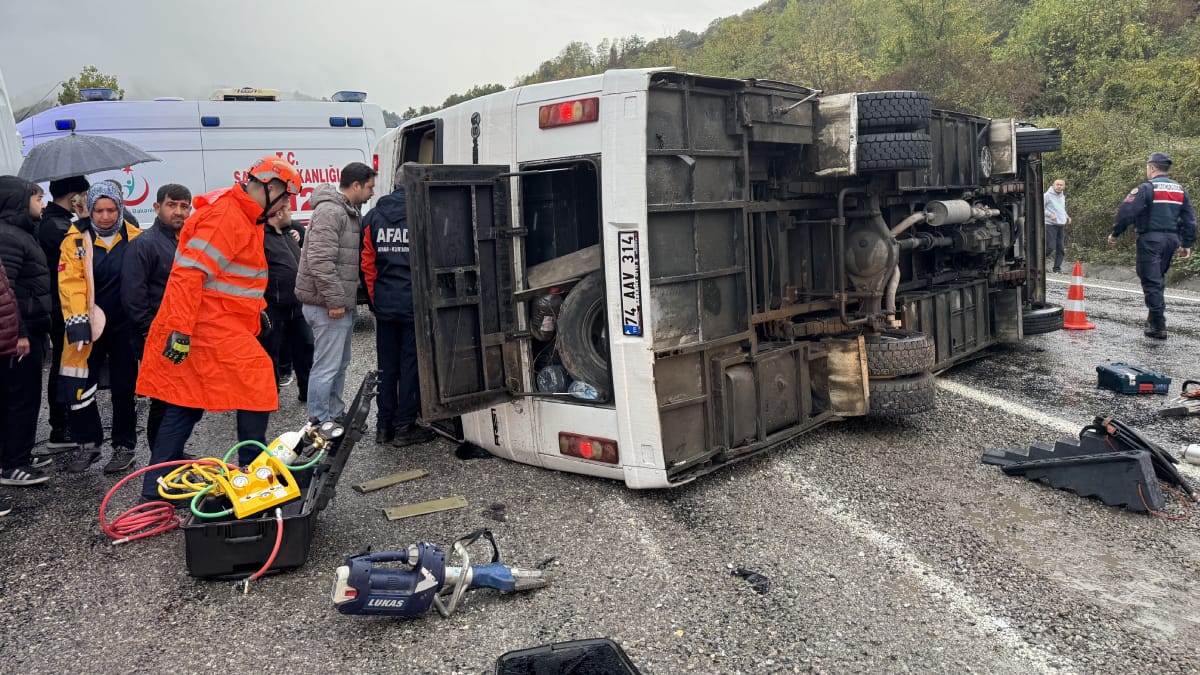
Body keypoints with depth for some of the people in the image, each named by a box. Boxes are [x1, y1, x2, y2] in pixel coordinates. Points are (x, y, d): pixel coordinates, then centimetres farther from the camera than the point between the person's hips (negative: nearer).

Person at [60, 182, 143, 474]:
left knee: (124, 387, 8)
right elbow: (71, 283, -10)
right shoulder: (75, 241, -2)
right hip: (87, 326, 0)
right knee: (80, 385, 1)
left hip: (124, 326, 0)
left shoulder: (135, 238, 0)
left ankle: (124, 445, 20)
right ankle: (87, 443, 18)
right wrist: (77, 321, -19)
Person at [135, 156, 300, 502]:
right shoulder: (226, 216, -16)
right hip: (211, 328, -11)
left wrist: (256, 309, 25)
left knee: (187, 404, 12)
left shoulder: (244, 217, 17)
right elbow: (190, 272, -23)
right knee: (257, 386, -3)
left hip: (220, 325, 11)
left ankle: (155, 487, 18)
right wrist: (180, 330, -26)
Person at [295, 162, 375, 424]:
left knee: (340, 365, 18)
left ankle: (335, 416, 30)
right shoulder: (330, 211, -16)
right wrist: (334, 300, -22)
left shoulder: (349, 213, 18)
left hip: (342, 304, 11)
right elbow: (319, 260, -24)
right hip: (329, 305, -11)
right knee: (327, 367, -5)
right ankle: (318, 423, 3)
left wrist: (344, 299, 19)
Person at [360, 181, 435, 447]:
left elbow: (367, 263, 5)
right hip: (414, 305, -4)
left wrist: (374, 296, 13)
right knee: (411, 364, 4)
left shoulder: (373, 216, 4)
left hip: (384, 305, 4)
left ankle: (384, 425, 20)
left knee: (387, 365, 13)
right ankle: (404, 427, 9)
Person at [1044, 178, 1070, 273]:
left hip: (1061, 225, 7)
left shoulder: (1063, 197, 16)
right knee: (1050, 247, -14)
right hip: (1050, 225, -7)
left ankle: (1057, 268, 8)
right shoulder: (1047, 196, -7)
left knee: (1061, 248, 3)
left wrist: (1067, 217, 11)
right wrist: (1049, 215, -22)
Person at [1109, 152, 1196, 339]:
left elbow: (1126, 212, -16)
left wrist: (1115, 233, -5)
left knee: (1151, 282, -4)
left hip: (1151, 239, -7)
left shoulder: (1146, 188, -10)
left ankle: (1158, 327, -7)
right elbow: (1189, 219, 14)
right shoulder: (1180, 190, 13)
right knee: (1158, 278, 21)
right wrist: (1187, 243, 18)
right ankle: (1156, 317, 27)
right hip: (1172, 239, 7)